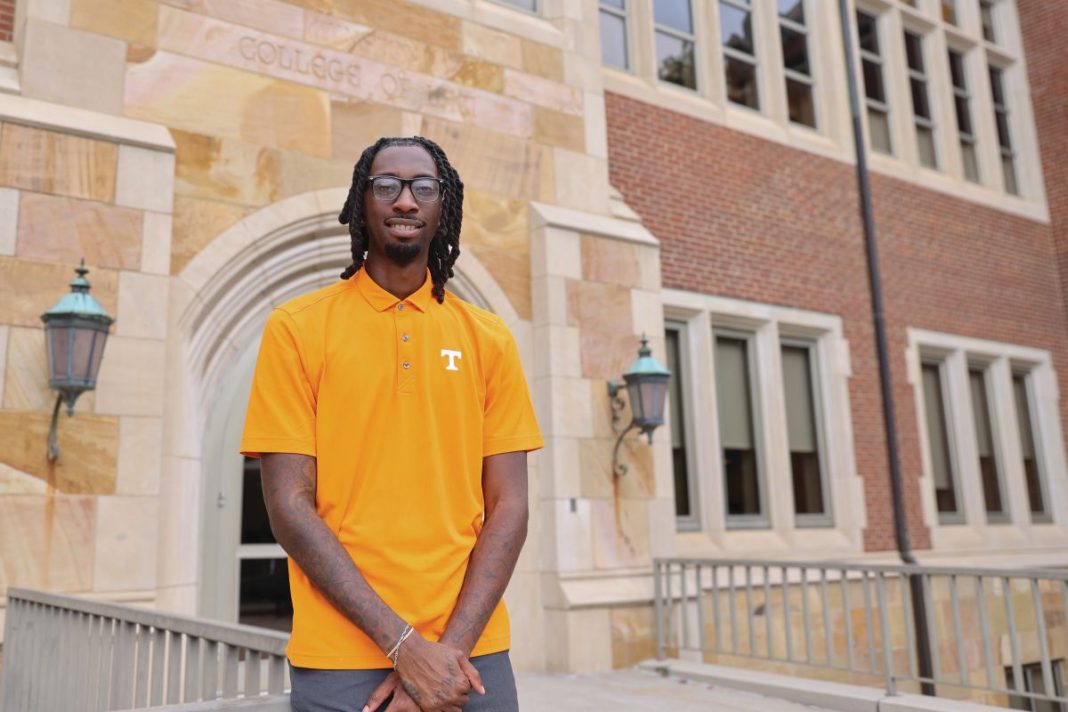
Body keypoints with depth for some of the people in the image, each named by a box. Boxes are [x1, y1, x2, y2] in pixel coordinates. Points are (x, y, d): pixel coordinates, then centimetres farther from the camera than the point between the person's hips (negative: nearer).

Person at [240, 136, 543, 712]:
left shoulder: (488, 338, 2)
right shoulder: (297, 327, -3)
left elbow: (508, 508, 0)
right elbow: (290, 507, -8)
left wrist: (453, 646, -11)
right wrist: (403, 642, -13)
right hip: (341, 661, -1)